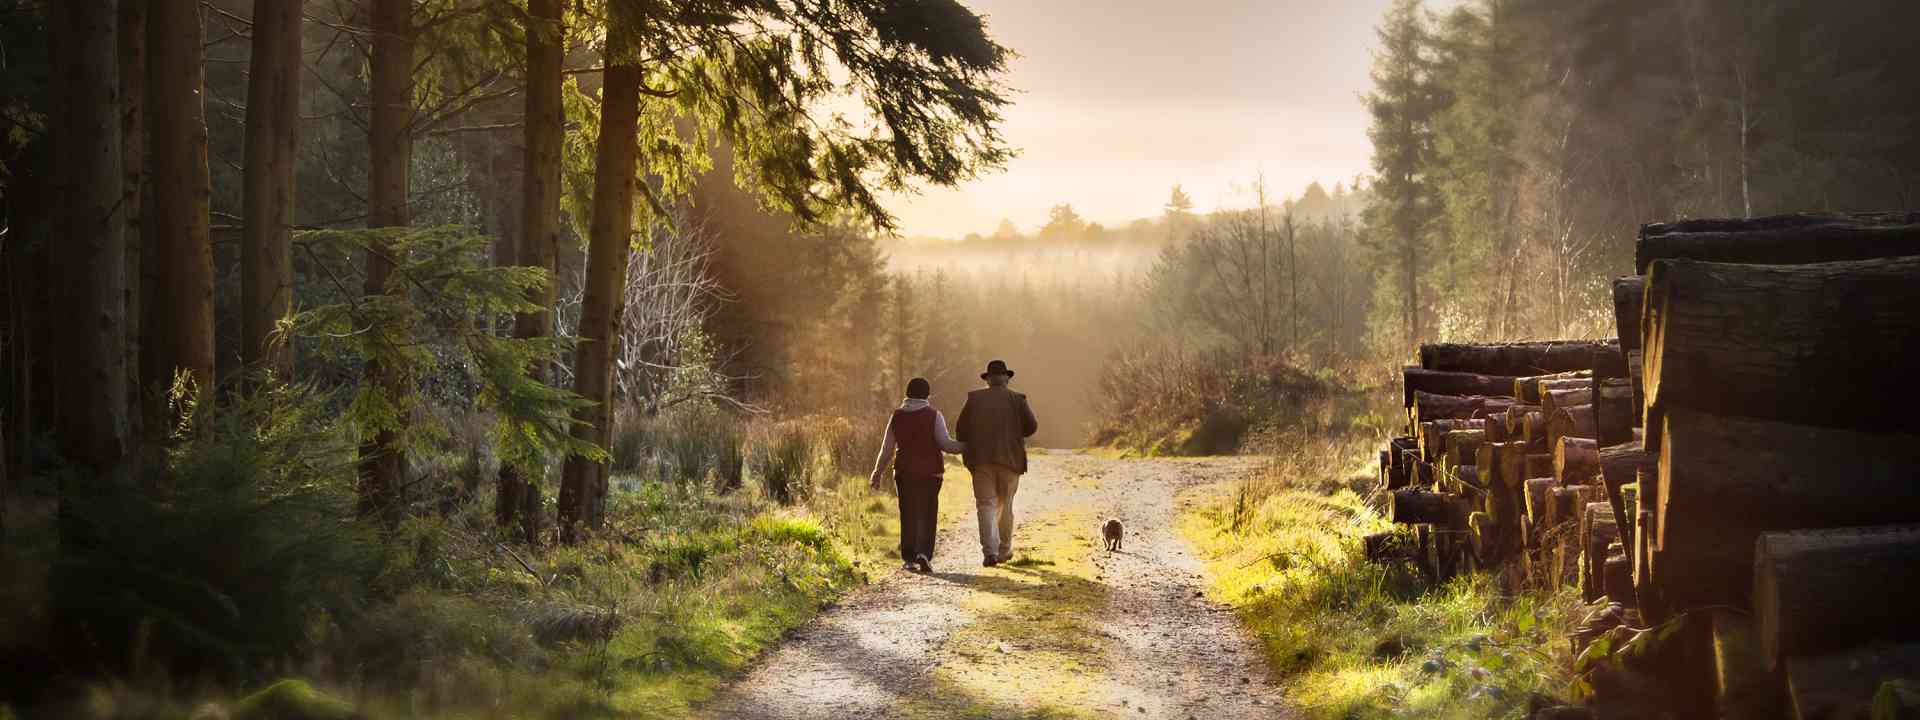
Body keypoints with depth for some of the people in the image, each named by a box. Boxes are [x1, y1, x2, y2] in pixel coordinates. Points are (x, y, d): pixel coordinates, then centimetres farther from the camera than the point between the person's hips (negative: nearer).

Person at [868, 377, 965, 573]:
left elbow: (887, 449, 2)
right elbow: (945, 444, -13)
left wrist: (877, 473, 12)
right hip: (930, 472, -2)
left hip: (904, 473, 2)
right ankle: (923, 553, -15)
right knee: (927, 515, 3)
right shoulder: (933, 416, -6)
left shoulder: (897, 417, 1)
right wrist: (968, 447, -1)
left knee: (908, 515, 12)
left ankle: (909, 559, 11)